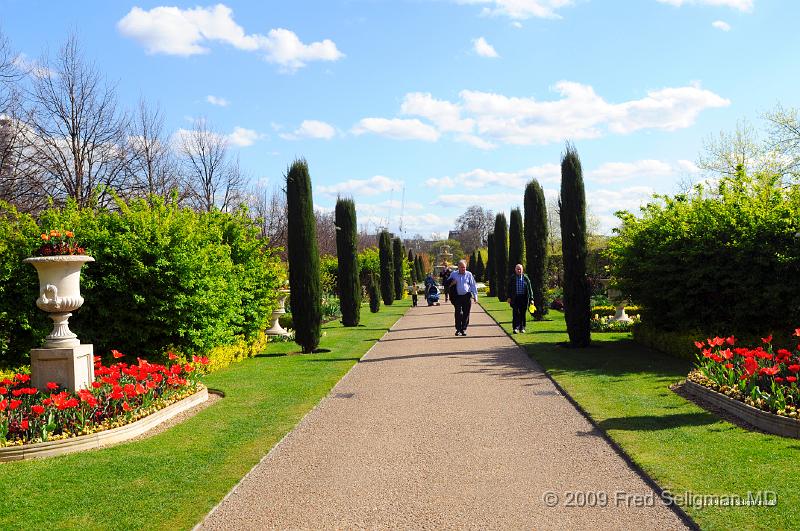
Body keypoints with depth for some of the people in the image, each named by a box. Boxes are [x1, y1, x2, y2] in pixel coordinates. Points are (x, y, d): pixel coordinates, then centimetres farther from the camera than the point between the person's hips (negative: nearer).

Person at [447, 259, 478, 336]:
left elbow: (473, 286, 9)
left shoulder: (469, 275, 8)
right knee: (458, 313, -8)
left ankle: (463, 329, 11)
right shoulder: (453, 274, 10)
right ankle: (458, 329, -1)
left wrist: (475, 296, 4)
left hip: (467, 296, 0)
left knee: (466, 313, 2)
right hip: (457, 297, 0)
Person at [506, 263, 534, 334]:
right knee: (516, 313, -9)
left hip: (524, 298, 1)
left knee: (523, 314, 6)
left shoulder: (525, 278, 7)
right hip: (515, 298, -1)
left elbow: (530, 289, 8)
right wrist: (509, 297, -4)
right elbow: (508, 288, 7)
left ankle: (522, 328, 16)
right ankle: (516, 328, -7)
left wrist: (531, 298, 3)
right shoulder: (512, 278, 5)